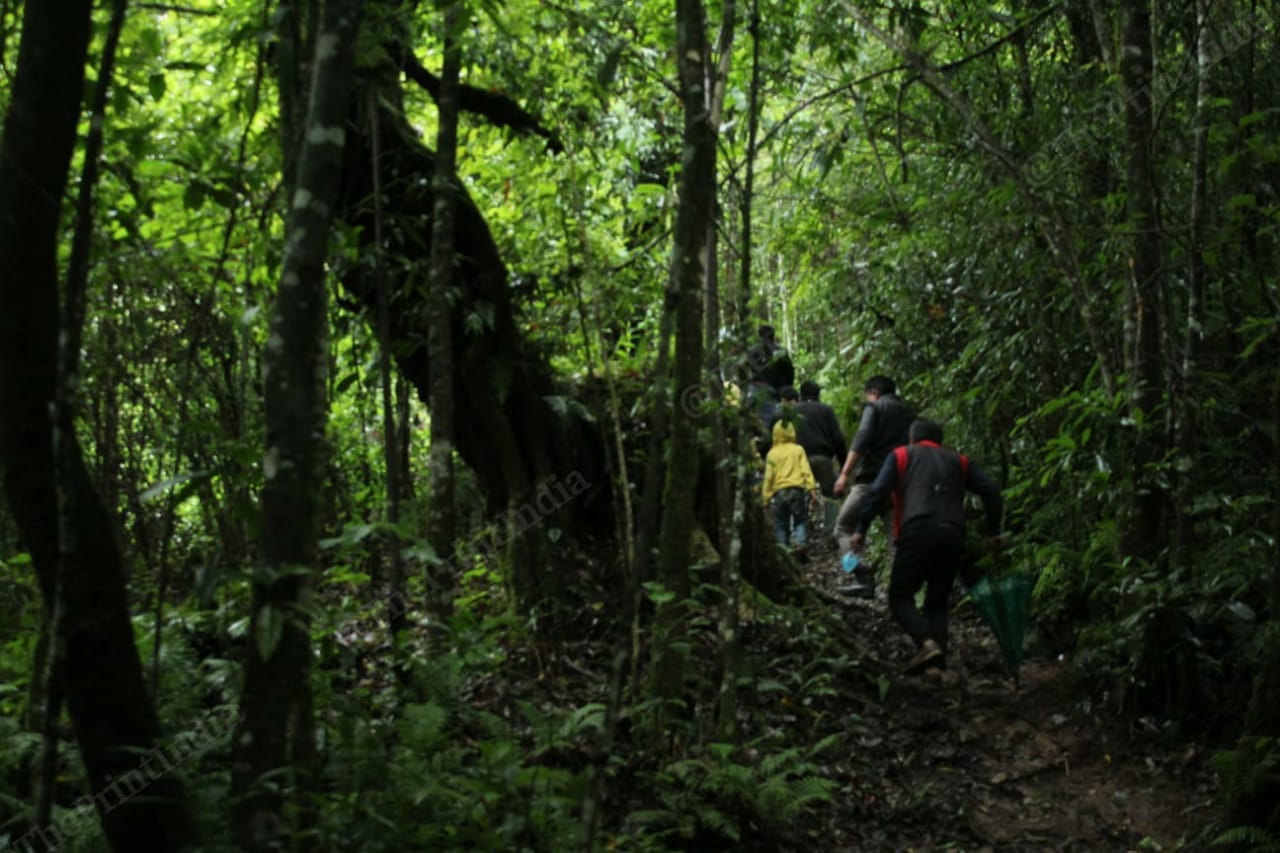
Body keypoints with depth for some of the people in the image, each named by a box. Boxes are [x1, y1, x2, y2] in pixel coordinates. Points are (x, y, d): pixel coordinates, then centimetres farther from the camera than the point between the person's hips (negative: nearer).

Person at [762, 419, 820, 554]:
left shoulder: (772, 453, 7)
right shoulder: (798, 450, 8)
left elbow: (768, 477, 2)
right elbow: (806, 471, 0)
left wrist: (766, 497, 6)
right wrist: (812, 489, -2)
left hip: (779, 492, 0)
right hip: (797, 489, 0)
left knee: (780, 524, 9)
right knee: (801, 520, 6)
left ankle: (782, 548, 1)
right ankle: (800, 542, -16)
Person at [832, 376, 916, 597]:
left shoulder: (875, 407, 3)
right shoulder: (910, 414, 21)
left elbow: (861, 441, -11)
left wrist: (845, 473, -15)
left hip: (872, 479, -5)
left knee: (844, 526, 5)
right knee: (896, 537, 5)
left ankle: (863, 573, -14)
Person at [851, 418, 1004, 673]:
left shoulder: (901, 456, 18)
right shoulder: (958, 461, 26)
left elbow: (877, 492, 4)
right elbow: (990, 491, 15)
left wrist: (860, 529, 2)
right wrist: (993, 532, 19)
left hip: (918, 531, -3)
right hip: (953, 535, 3)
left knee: (900, 597, 4)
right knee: (937, 602, 13)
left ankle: (927, 643, -20)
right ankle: (938, 659, -3)